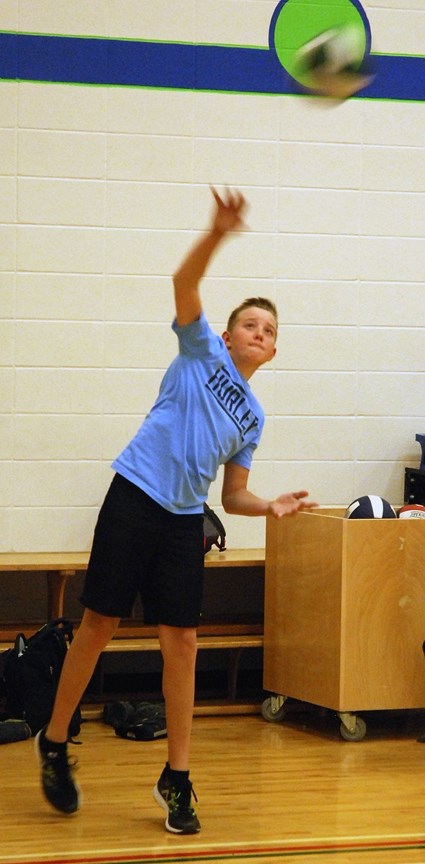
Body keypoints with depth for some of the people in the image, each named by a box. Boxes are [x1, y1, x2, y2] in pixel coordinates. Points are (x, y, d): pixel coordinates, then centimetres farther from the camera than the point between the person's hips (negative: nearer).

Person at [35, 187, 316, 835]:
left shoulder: (252, 416, 17)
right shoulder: (202, 352, 6)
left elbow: (233, 495, 20)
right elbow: (184, 283, -11)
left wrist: (272, 507, -1)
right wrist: (219, 233, -27)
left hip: (185, 520, 4)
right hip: (134, 499, -4)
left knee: (181, 642, -1)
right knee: (99, 626, -1)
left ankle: (176, 779, 7)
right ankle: (54, 744, 17)